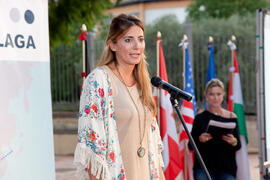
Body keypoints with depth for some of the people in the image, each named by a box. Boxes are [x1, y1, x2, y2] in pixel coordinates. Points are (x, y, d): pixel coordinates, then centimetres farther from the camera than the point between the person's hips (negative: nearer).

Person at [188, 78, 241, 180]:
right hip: (203, 168, -1)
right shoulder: (200, 118, 4)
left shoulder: (231, 117, 8)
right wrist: (200, 139, -15)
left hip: (226, 168, 1)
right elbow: (191, 146, 5)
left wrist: (234, 142, -13)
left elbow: (238, 146, 9)